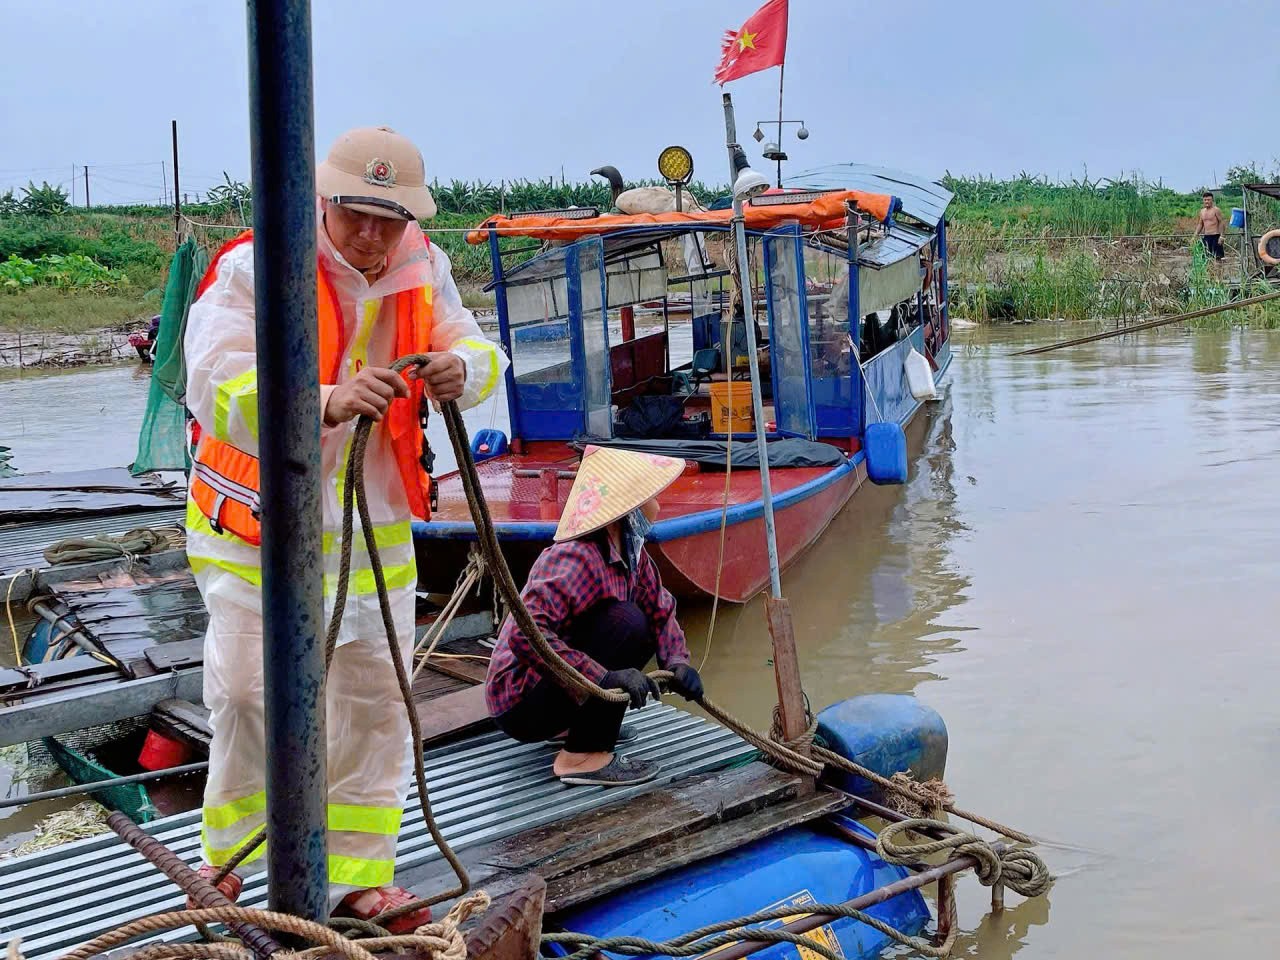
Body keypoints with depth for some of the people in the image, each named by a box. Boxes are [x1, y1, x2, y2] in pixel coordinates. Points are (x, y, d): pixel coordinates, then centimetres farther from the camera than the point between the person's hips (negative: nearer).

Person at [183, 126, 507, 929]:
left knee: (376, 704, 9)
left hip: (376, 528, 5)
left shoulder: (424, 270, 2)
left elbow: (475, 350, 4)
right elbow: (217, 393, -26)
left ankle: (359, 873, 25)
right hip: (259, 527, -4)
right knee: (247, 693, -2)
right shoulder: (252, 270, -17)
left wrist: (461, 369, -22)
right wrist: (326, 403, -43)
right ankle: (226, 853, 26)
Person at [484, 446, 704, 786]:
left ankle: (570, 725, 16)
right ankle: (583, 756, -18)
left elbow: (661, 609, 12)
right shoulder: (576, 558, -27)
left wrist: (678, 663, -8)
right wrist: (603, 676, -40)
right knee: (625, 622, -24)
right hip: (521, 705, -9)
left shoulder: (630, 552, 2)